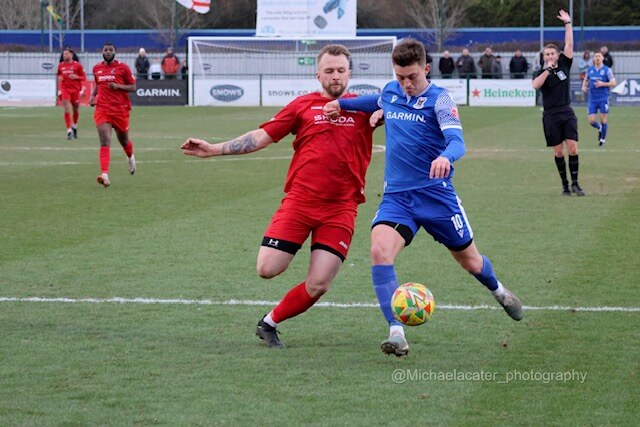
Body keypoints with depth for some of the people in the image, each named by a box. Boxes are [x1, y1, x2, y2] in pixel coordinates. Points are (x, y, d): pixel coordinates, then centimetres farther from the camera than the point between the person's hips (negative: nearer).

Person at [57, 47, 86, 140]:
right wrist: (60, 78, 2)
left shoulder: (77, 65, -2)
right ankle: (69, 130, -16)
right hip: (65, 89, 1)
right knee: (67, 110, -12)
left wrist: (76, 77, -16)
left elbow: (84, 77, 1)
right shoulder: (61, 65, 8)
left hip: (75, 90, -1)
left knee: (76, 110, 10)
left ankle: (74, 127, 35)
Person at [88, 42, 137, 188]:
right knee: (105, 141, -16)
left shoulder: (123, 67, -2)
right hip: (102, 109, 1)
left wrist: (118, 86, -17)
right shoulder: (97, 68, 9)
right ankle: (105, 175, -28)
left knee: (123, 140, 16)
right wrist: (92, 95, 7)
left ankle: (131, 157, 53)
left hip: (120, 109, -1)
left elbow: (133, 87, -1)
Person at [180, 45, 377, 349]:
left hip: (340, 208, 0)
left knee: (318, 286, -6)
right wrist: (214, 149, 6)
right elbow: (262, 137, 10)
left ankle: (269, 324, 16)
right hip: (299, 199, 0)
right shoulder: (303, 105, 7)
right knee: (267, 269, -13)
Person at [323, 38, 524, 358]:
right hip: (396, 196, 3)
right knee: (379, 251, -25)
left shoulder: (439, 99, -10)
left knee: (470, 262, 14)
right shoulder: (390, 92, 5)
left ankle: (498, 291, 51)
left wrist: (445, 157, -47)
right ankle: (396, 334, -27)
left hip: (436, 193, -3)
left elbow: (457, 141, -25)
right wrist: (342, 104, 18)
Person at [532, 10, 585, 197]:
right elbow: (535, 85, -21)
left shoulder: (564, 65, 7)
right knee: (558, 151, 1)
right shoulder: (541, 72, 1)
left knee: (573, 147, -8)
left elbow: (569, 45, 1)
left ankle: (575, 183, -2)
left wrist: (568, 24, -3)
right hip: (550, 115, -2)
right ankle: (565, 184, 9)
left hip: (567, 113, 2)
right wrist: (548, 70, -21)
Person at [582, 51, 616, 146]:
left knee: (603, 120, -1)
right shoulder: (590, 69, 7)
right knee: (591, 121, -3)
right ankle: (600, 128, 30)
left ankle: (603, 139, 17)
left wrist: (603, 84, -21)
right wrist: (584, 86, 1)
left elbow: (613, 83, -7)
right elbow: (585, 80, 22)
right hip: (592, 99, 3)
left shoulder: (607, 70, -5)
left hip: (603, 99, -3)